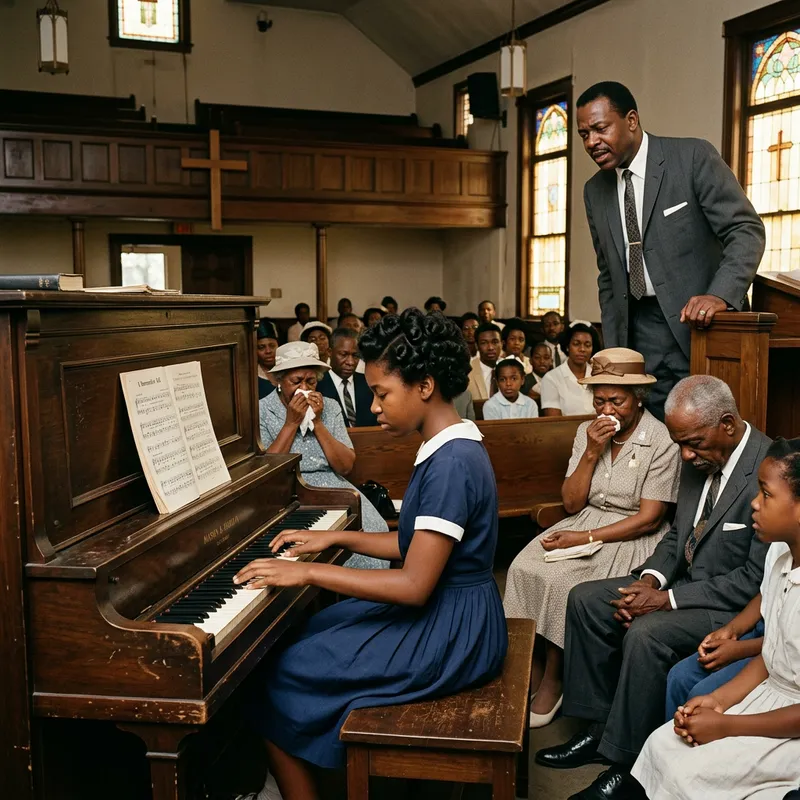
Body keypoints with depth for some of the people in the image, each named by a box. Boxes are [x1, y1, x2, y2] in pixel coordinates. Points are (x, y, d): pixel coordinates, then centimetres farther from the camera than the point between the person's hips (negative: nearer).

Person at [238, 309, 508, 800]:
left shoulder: (451, 463, -25)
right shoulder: (454, 447, 6)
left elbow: (414, 586, -27)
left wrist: (309, 572, -21)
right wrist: (336, 538, 11)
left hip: (449, 636, -10)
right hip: (447, 616, 10)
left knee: (278, 682, -5)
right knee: (303, 635, 18)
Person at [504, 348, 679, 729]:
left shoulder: (661, 442, -10)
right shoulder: (587, 432, 7)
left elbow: (649, 519, -13)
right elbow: (571, 503, 3)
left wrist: (586, 538, -19)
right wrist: (591, 453, -10)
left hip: (632, 537, -5)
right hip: (584, 524, 6)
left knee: (560, 580, -26)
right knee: (525, 568, -20)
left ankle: (552, 681, -6)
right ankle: (532, 675, -10)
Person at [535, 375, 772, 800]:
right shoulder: (699, 459, 2)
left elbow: (756, 578, -23)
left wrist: (668, 599, -21)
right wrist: (650, 578, -7)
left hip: (735, 602, -9)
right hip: (686, 578, 9)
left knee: (646, 633, -31)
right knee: (584, 599, -1)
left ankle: (626, 766, -12)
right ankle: (599, 728, 8)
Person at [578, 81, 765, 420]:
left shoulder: (694, 157, -5)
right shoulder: (595, 191, 12)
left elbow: (747, 230, -9)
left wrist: (720, 295, -25)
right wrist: (613, 352, 11)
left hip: (700, 320, -4)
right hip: (640, 333, 4)